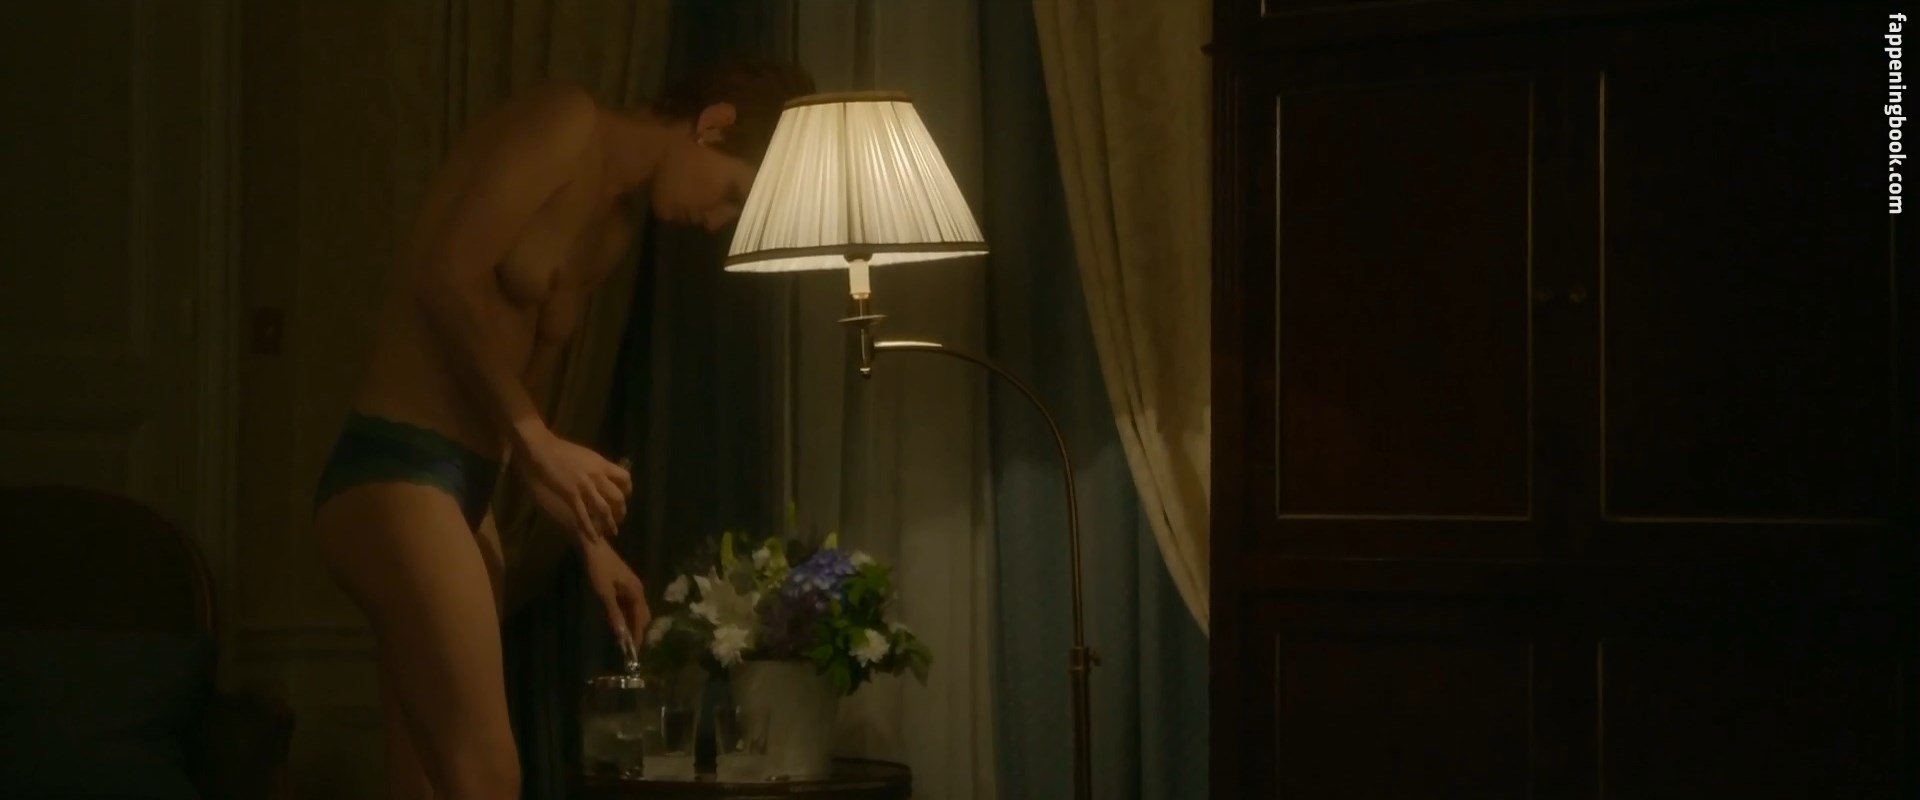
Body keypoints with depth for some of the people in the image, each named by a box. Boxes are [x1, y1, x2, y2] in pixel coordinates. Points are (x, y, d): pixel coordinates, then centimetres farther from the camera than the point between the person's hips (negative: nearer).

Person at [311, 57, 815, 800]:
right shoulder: (565, 119, -7)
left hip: (459, 488, 10)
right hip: (397, 472, -10)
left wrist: (589, 538, 15)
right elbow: (447, 276, -17)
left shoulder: (610, 233, 19)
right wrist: (540, 441, -14)